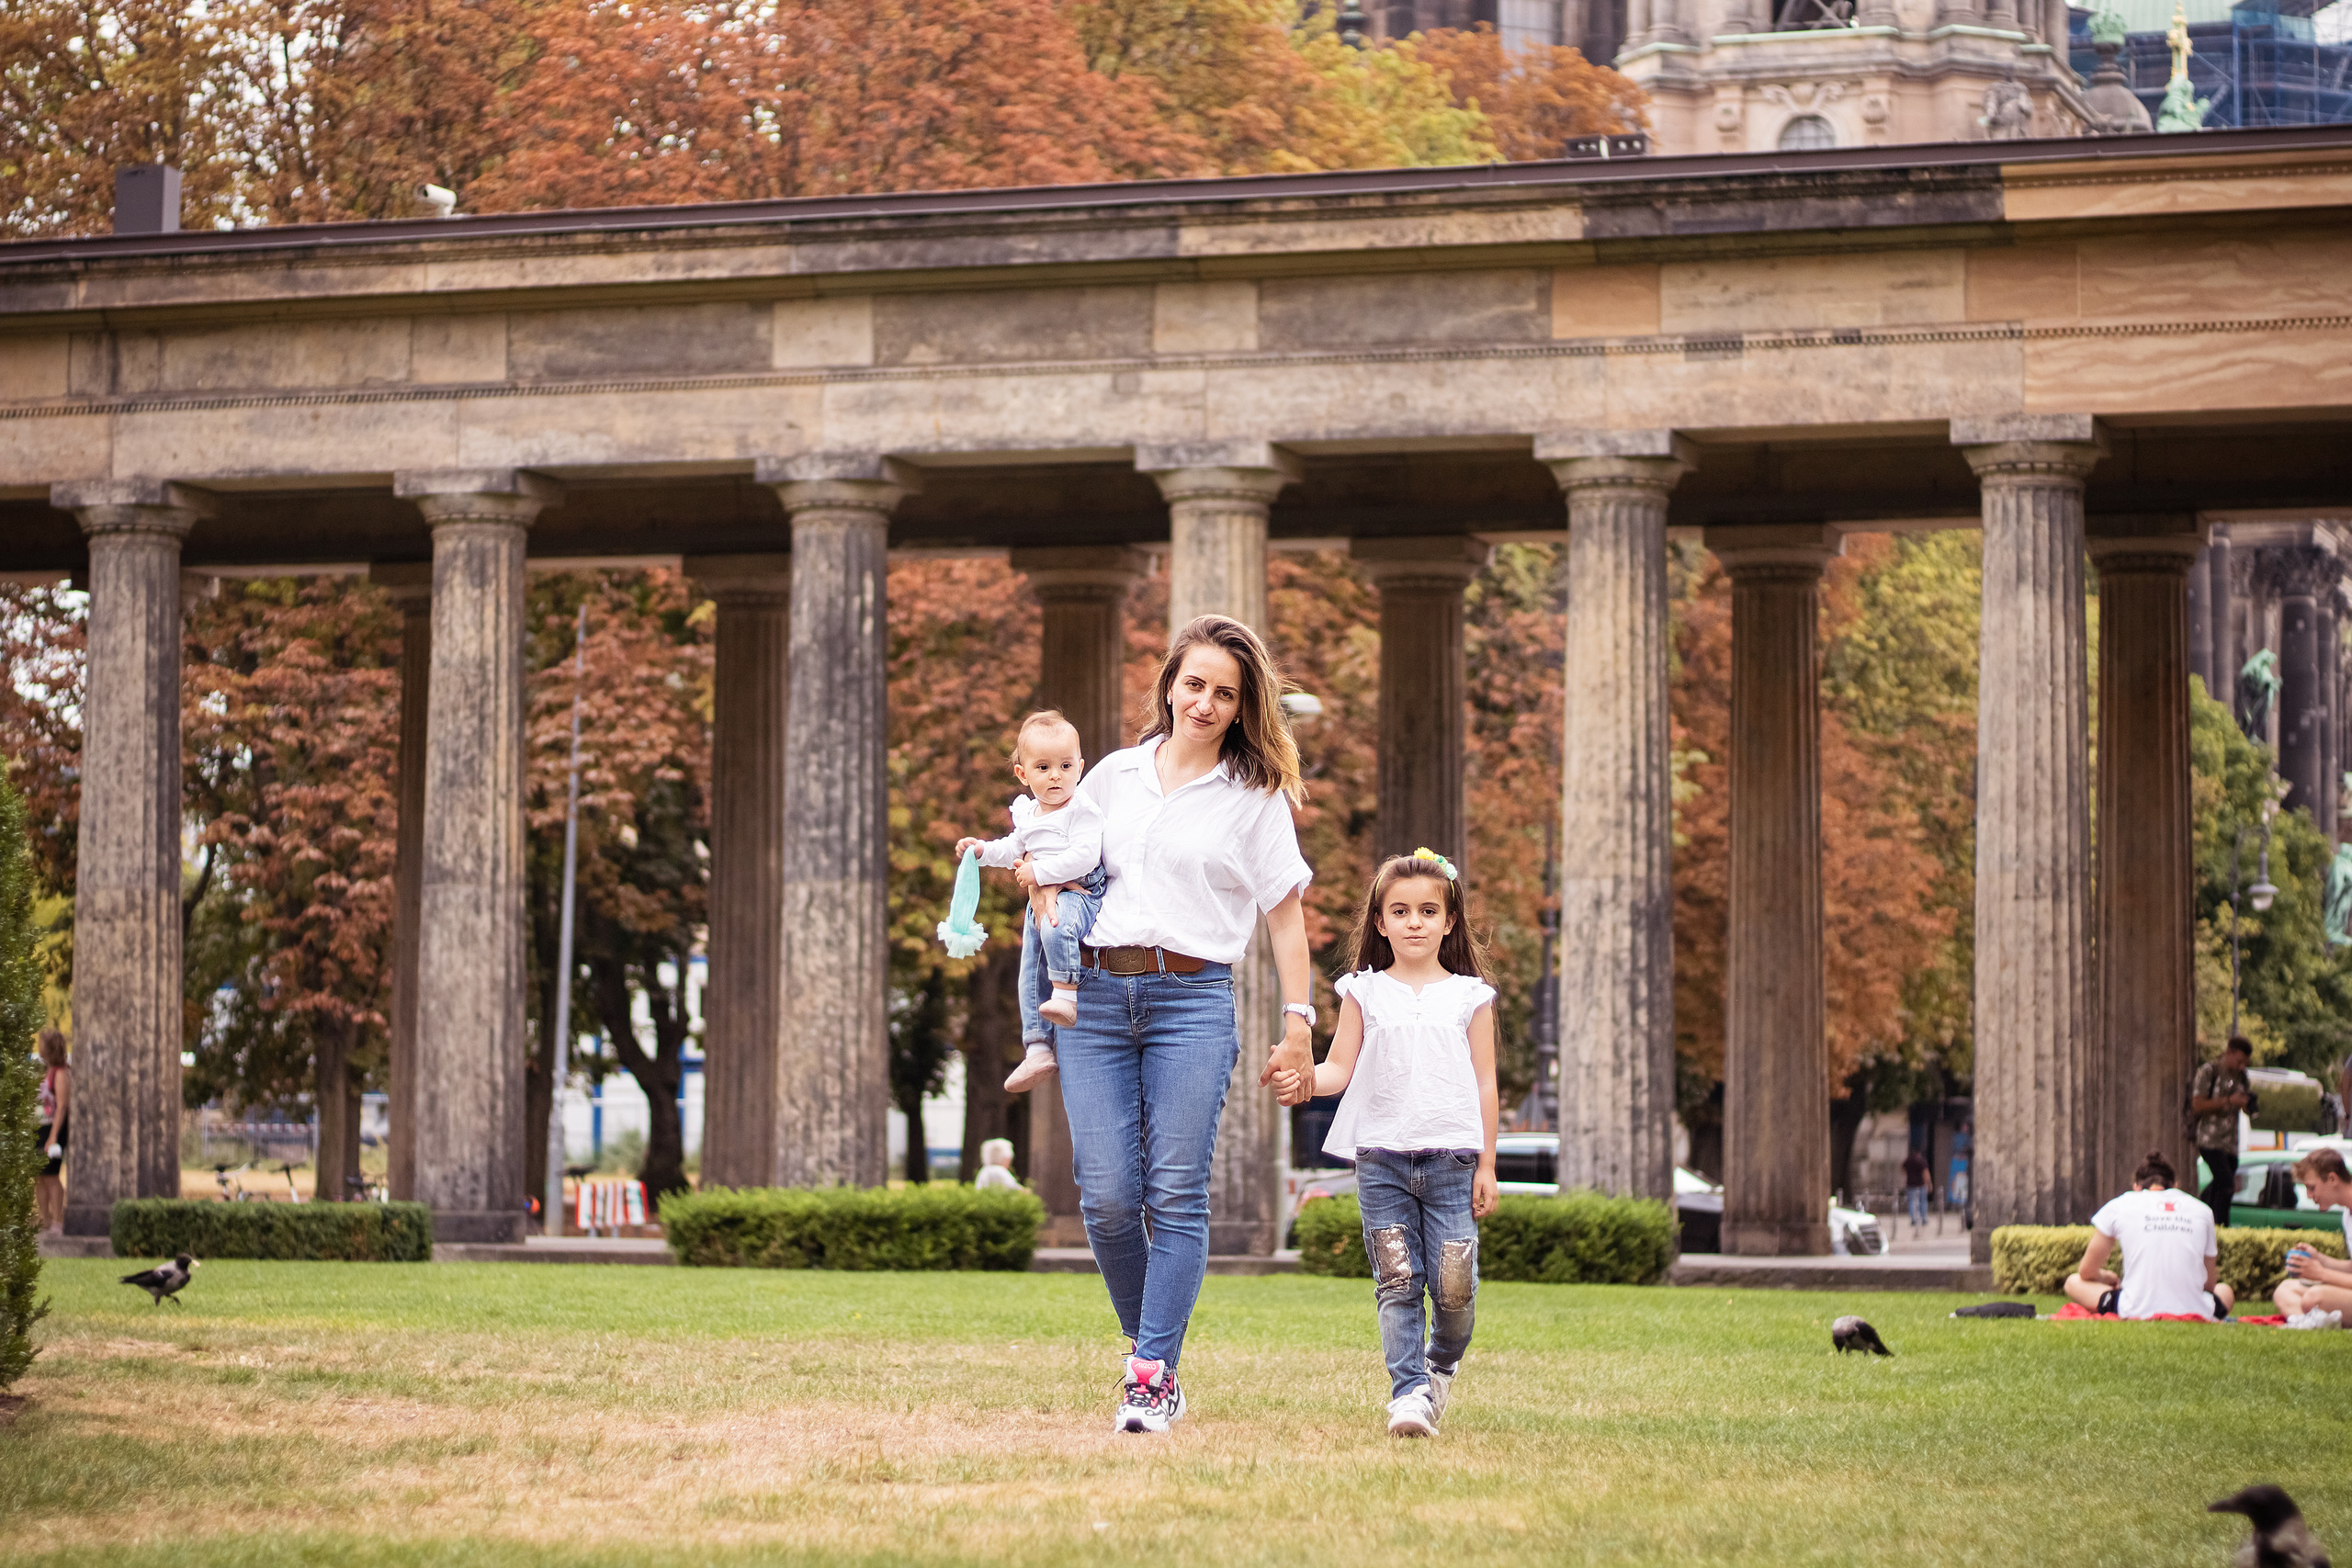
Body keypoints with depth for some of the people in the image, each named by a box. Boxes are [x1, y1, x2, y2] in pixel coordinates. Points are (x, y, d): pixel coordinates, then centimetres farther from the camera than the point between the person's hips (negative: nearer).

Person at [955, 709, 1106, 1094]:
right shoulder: (1026, 813, 11)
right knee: (1031, 978, 7)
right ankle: (1038, 1051, 11)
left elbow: (1083, 856, -26)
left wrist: (1040, 871, -24)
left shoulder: (1082, 811, -14)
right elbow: (1015, 849, 28)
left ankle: (1067, 996, -34)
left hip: (1079, 894, -9)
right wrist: (983, 849, 13)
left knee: (1056, 928, -41)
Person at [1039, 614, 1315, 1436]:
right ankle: (1151, 1350, 12)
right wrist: (1047, 896, 4)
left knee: (1176, 1195, -9)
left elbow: (1285, 912, 6)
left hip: (1192, 998, -3)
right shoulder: (1114, 775, 14)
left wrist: (1297, 1025, 1)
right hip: (1095, 996, 3)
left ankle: (1152, 1377, -7)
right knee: (1108, 1197, -5)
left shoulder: (1255, 796, 6)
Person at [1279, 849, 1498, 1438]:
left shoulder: (1469, 996, 8)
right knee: (1396, 1282, -6)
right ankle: (1409, 1390, -4)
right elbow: (1341, 1069, 5)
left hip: (1451, 1156, 0)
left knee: (1453, 1286, -4)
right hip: (1381, 1157, 0)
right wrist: (1303, 1078, -18)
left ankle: (1441, 1364, 24)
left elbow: (1484, 1084, 9)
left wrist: (1486, 1166, 5)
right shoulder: (1364, 992, 9)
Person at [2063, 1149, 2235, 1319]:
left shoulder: (2118, 1206, 12)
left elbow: (2087, 1272, 19)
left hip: (2136, 1313, -1)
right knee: (2224, 1291, 36)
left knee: (2074, 1282, 23)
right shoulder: (2203, 1211, 14)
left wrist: (2107, 1278, 42)